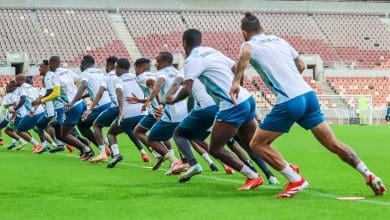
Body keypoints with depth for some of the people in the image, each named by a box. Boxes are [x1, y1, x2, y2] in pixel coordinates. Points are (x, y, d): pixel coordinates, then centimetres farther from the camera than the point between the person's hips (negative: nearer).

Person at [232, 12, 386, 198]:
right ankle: (369, 175, 11)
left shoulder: (251, 44, 3)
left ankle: (295, 181, -1)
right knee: (333, 143, 14)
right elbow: (301, 65, 28)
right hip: (308, 94, 7)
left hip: (288, 103, -6)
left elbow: (245, 53, -23)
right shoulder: (279, 40, 21)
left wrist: (236, 82, -22)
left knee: (257, 144, 6)